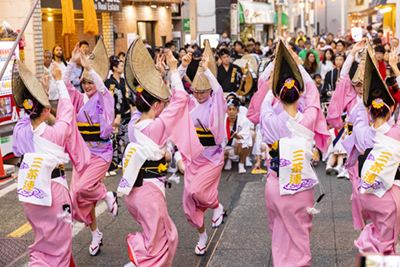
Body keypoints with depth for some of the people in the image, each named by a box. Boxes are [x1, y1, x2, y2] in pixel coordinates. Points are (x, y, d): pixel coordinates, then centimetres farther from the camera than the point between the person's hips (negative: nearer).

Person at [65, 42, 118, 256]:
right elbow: (64, 84, -7)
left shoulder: (104, 99, -6)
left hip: (101, 153, -5)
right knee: (77, 194, 5)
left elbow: (101, 86, -28)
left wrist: (88, 67, -32)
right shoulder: (80, 100, 5)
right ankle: (95, 235, 23)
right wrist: (72, 63, -16)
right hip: (82, 152, 6)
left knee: (83, 188, -22)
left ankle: (108, 196, 13)